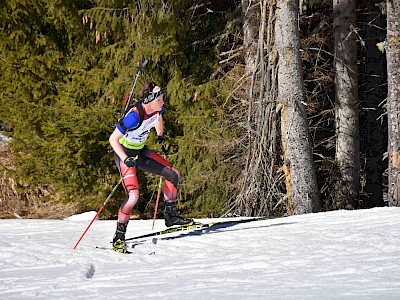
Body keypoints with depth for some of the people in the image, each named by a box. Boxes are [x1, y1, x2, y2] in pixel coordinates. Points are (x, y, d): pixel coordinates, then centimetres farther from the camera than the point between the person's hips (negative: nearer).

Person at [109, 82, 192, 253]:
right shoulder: (134, 116, -33)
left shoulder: (157, 109, -10)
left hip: (140, 151, 8)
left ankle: (170, 216, 20)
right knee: (133, 196, -22)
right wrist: (126, 160, -34)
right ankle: (119, 237, -9)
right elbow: (113, 139, -27)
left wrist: (160, 137, 26)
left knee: (173, 175, 5)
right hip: (124, 154, -8)